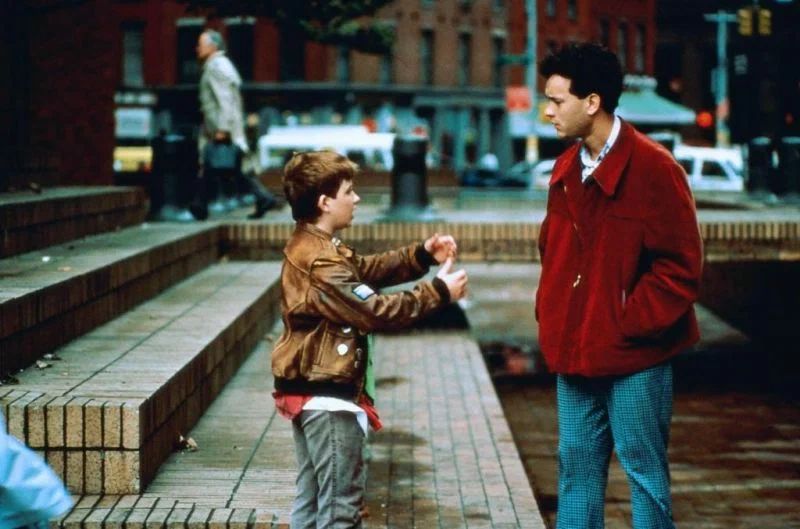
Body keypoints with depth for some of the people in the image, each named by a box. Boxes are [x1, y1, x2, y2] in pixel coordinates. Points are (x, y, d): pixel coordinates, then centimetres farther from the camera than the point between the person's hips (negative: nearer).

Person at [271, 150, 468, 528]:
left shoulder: (311, 247, 11)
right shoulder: (322, 262, -22)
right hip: (329, 397, -11)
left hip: (308, 391, 11)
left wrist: (422, 255, 1)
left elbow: (368, 268, 14)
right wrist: (439, 292, -18)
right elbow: (377, 312, -25)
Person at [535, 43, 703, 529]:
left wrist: (629, 324, -15)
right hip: (575, 352, 7)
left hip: (634, 357, -7)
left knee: (644, 471, 3)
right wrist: (551, 314, 7)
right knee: (576, 465, 14)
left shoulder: (654, 170, -15)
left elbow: (680, 268, -15)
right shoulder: (567, 169, 8)